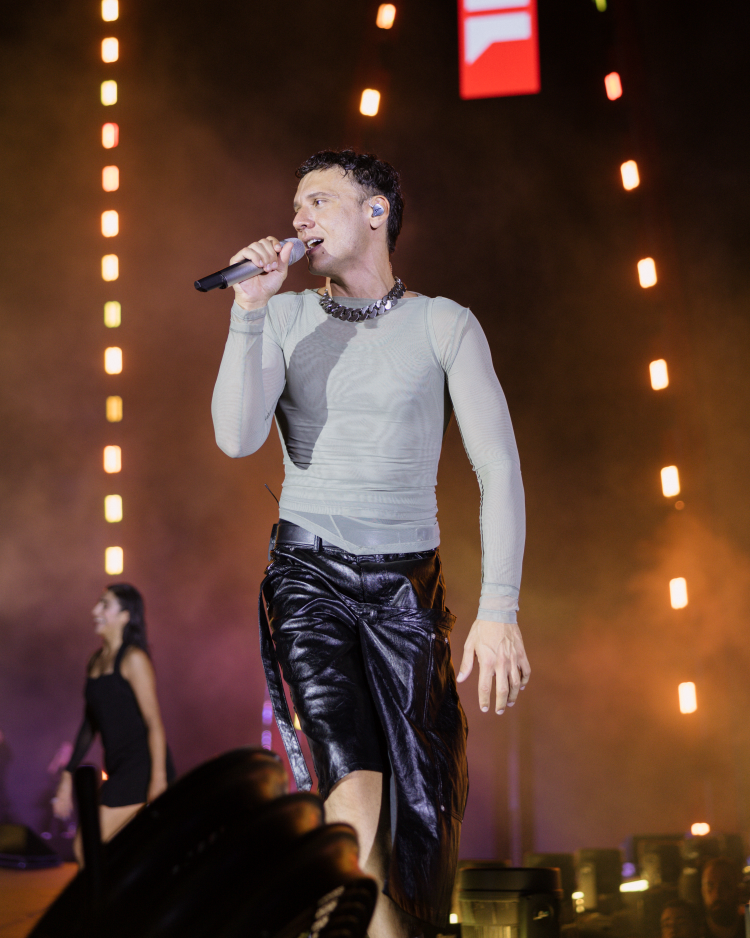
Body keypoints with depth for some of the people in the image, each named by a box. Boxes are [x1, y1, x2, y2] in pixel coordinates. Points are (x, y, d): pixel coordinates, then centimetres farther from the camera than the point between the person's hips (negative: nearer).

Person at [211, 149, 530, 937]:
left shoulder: (444, 324, 1)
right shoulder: (285, 316, 6)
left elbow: (499, 469, -3)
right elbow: (237, 438, -7)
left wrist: (499, 610, -11)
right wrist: (248, 309, -13)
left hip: (407, 584, 0)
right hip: (308, 575, 0)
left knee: (411, 807, -1)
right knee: (355, 796, -17)